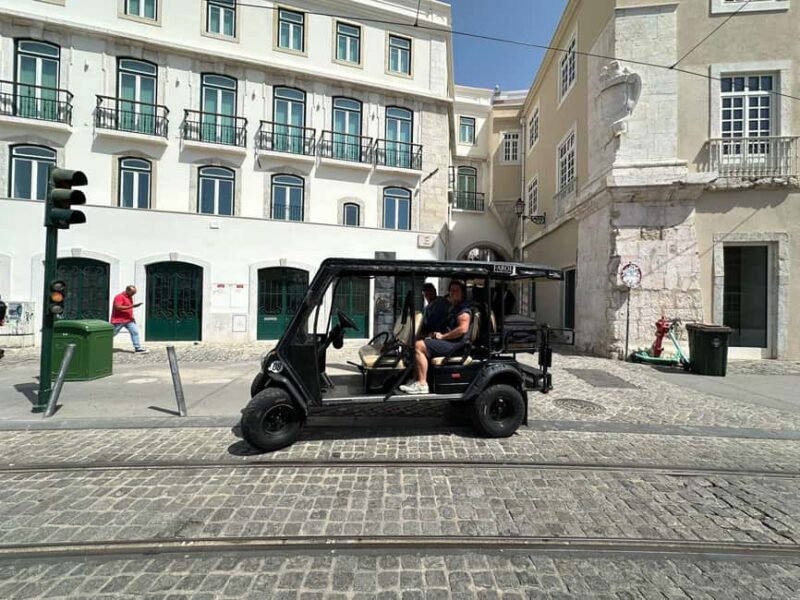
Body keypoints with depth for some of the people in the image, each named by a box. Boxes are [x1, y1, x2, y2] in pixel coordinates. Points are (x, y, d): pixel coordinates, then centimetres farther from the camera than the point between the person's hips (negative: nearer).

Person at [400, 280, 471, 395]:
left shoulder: (464, 310, -8)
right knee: (419, 345, 12)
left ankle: (422, 385, -23)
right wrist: (438, 333, 12)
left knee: (419, 346, -22)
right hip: (449, 342, 11)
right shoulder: (455, 308, 25)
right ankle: (417, 381, 3)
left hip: (455, 345, -11)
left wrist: (442, 336, -15)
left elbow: (463, 329, -23)